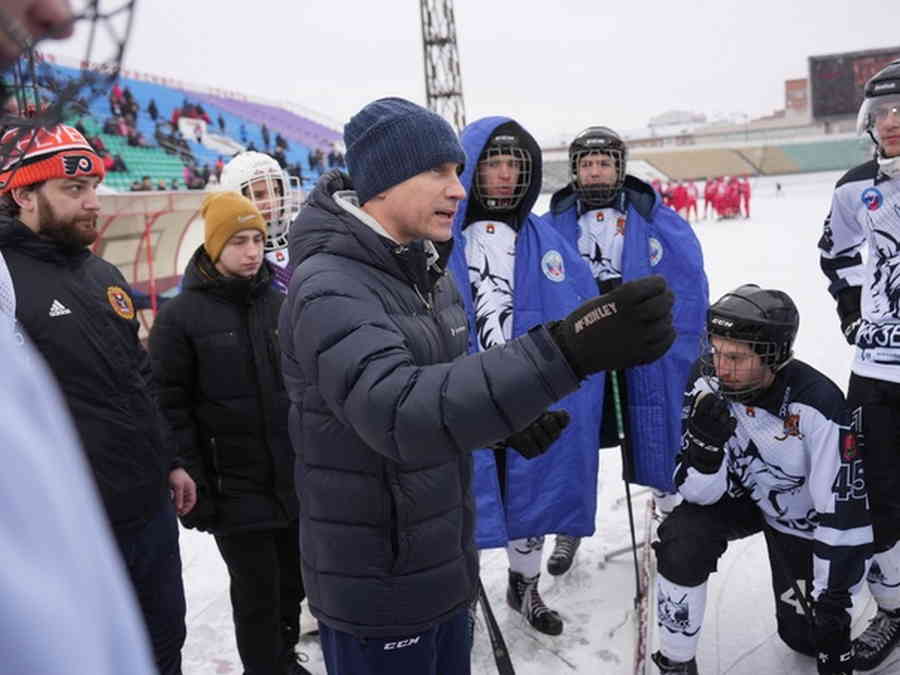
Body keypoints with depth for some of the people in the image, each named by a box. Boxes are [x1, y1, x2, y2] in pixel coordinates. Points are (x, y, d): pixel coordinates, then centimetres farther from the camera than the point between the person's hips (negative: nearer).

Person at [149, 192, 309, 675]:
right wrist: (192, 487, -12)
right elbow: (170, 406, -9)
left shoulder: (278, 303, 7)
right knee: (257, 593, 6)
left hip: (295, 481, 5)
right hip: (235, 489, -5)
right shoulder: (180, 315, -7)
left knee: (292, 582, 17)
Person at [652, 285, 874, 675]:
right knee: (681, 540, -27)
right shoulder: (708, 382, -26)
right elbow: (699, 492, -22)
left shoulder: (817, 406, -34)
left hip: (799, 517, -1)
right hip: (739, 493, 2)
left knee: (804, 636, 5)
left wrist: (834, 605, -23)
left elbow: (843, 512, -26)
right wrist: (706, 443, -43)